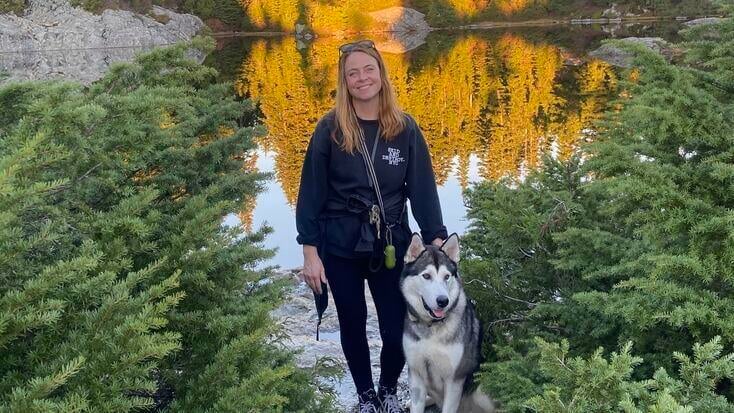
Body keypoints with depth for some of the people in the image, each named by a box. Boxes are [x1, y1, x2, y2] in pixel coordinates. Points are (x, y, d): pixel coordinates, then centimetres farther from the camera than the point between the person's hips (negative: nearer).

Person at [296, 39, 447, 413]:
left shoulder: (404, 128, -3)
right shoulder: (330, 129, -7)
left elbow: (423, 188, -2)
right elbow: (311, 191, -6)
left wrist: (437, 240, -9)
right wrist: (309, 251, -9)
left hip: (392, 245, 1)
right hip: (340, 247, -1)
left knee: (397, 331, 3)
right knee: (353, 327, 13)